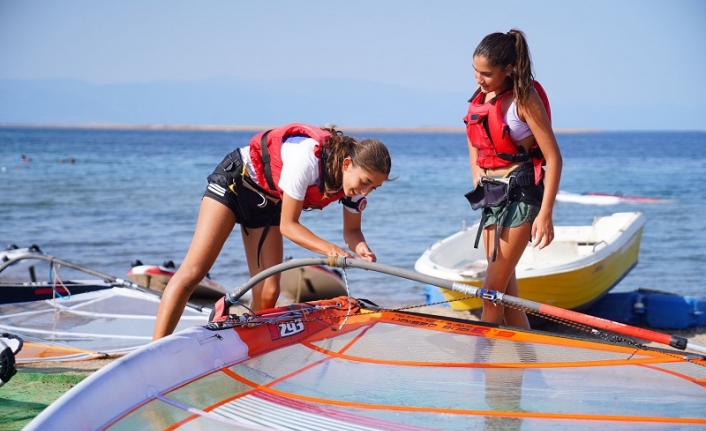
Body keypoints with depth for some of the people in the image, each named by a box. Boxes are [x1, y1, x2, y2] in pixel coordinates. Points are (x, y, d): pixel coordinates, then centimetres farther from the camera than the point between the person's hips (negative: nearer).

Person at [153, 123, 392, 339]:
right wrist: (330, 249, -38)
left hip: (268, 202, 7)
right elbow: (288, 225, -26)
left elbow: (352, 230, -4)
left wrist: (361, 248, -26)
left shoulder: (357, 175, -17)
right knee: (192, 272, -15)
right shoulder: (308, 158, -36)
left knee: (267, 293, -3)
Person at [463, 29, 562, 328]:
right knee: (506, 288, 9)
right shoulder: (481, 94, 6)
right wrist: (477, 176, 11)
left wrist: (545, 214, -20)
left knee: (492, 291, -7)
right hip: (490, 192, 8)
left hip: (520, 193, -8)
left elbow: (553, 157, -16)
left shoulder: (524, 97, -15)